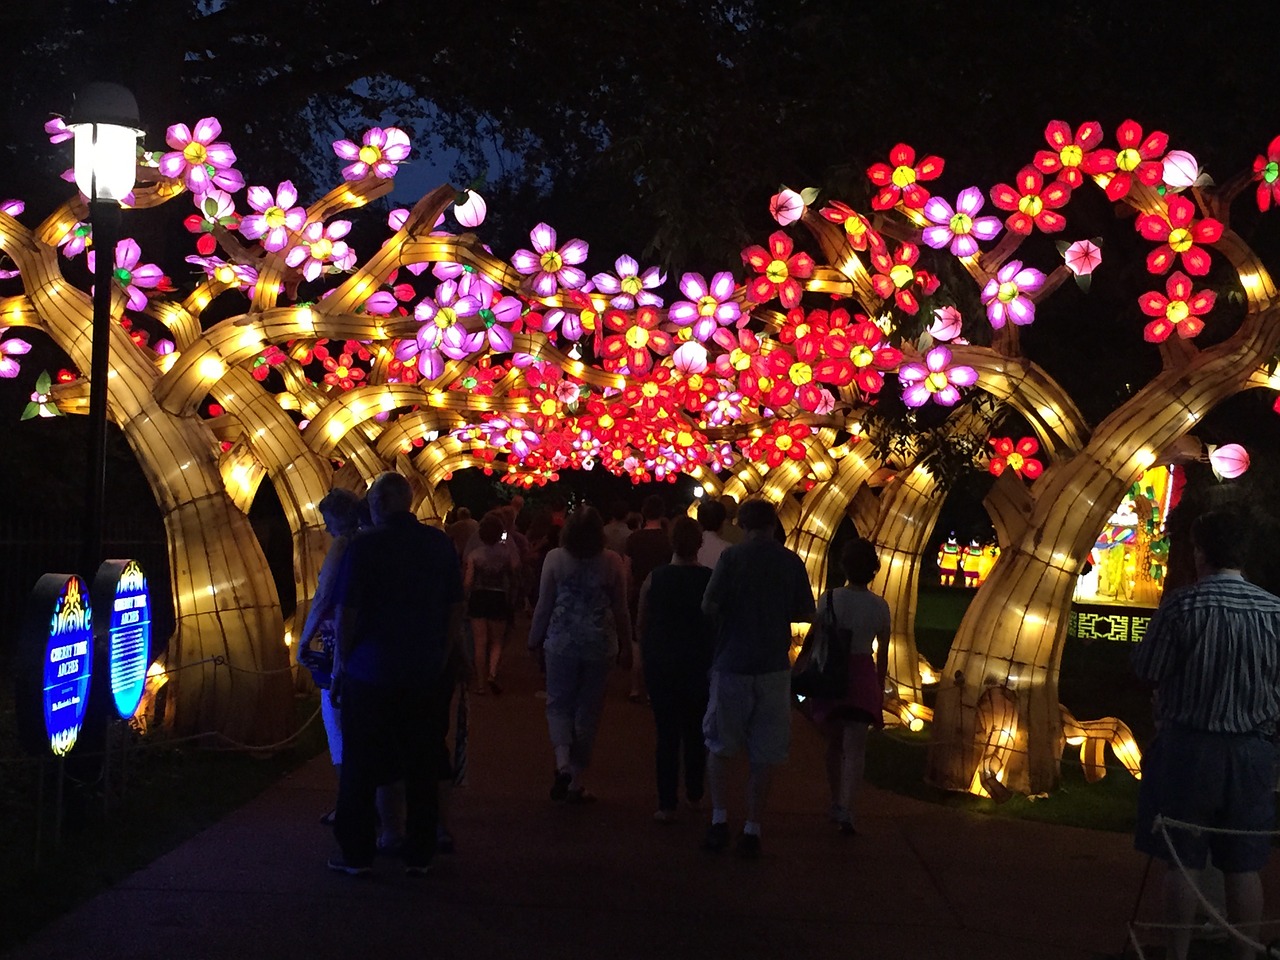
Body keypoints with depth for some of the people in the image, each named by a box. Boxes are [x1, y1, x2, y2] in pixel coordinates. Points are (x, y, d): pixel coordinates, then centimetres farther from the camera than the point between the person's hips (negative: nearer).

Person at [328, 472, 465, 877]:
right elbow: (455, 608, 8)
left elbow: (347, 611, -9)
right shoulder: (440, 544, 2)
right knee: (421, 767, 10)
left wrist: (342, 662, 3)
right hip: (426, 673, 4)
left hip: (371, 672, -4)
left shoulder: (365, 545, -11)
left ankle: (357, 854, 13)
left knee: (361, 767, 8)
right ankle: (419, 855, 16)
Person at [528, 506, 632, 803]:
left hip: (562, 642, -1)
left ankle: (562, 763, -14)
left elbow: (544, 604, 1)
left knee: (558, 703, 11)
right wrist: (625, 647, 15)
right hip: (599, 644, 1)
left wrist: (536, 641, 12)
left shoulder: (555, 559, -4)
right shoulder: (612, 562, -2)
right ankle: (576, 782, 13)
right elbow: (620, 609, 4)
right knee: (588, 709, 9)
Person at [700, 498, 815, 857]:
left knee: (720, 747, 12)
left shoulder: (732, 557, -7)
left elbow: (709, 606, -10)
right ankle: (752, 830, 9)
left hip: (732, 665, -2)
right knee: (764, 755, 8)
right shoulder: (792, 562, 1)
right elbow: (806, 614, 5)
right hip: (774, 667, 2)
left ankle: (719, 820, 2)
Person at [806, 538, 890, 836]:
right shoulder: (880, 607, -3)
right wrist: (880, 690, 15)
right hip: (863, 677, -1)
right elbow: (883, 655, 4)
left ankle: (836, 804, 29)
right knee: (855, 748, -1)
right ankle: (845, 808, -18)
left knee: (834, 744, 18)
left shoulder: (829, 599, -5)